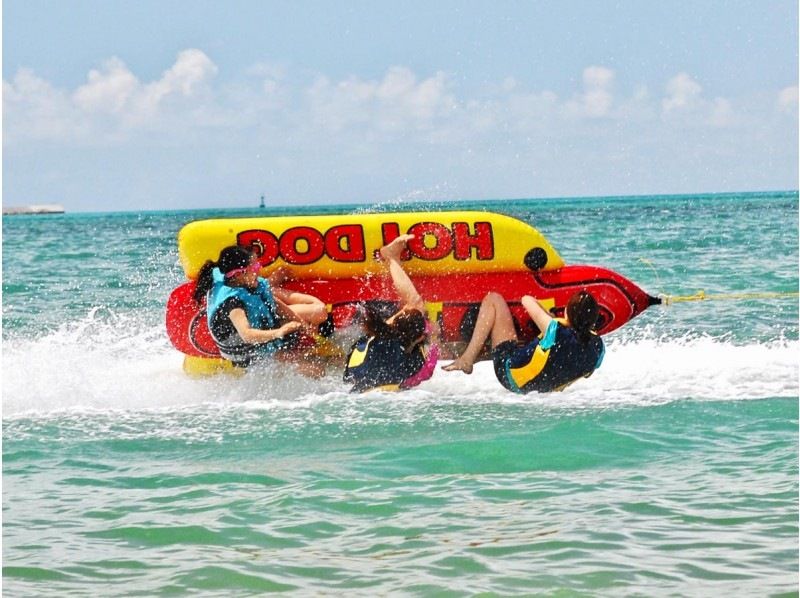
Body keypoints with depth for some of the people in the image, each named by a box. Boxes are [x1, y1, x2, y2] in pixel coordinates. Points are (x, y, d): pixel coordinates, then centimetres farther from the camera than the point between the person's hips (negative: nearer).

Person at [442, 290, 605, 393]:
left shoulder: (556, 331, -34)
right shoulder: (598, 347, -22)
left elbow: (527, 300, -18)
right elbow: (586, 373, 1)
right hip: (547, 389, 5)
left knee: (493, 299, -2)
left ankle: (467, 360, 3)